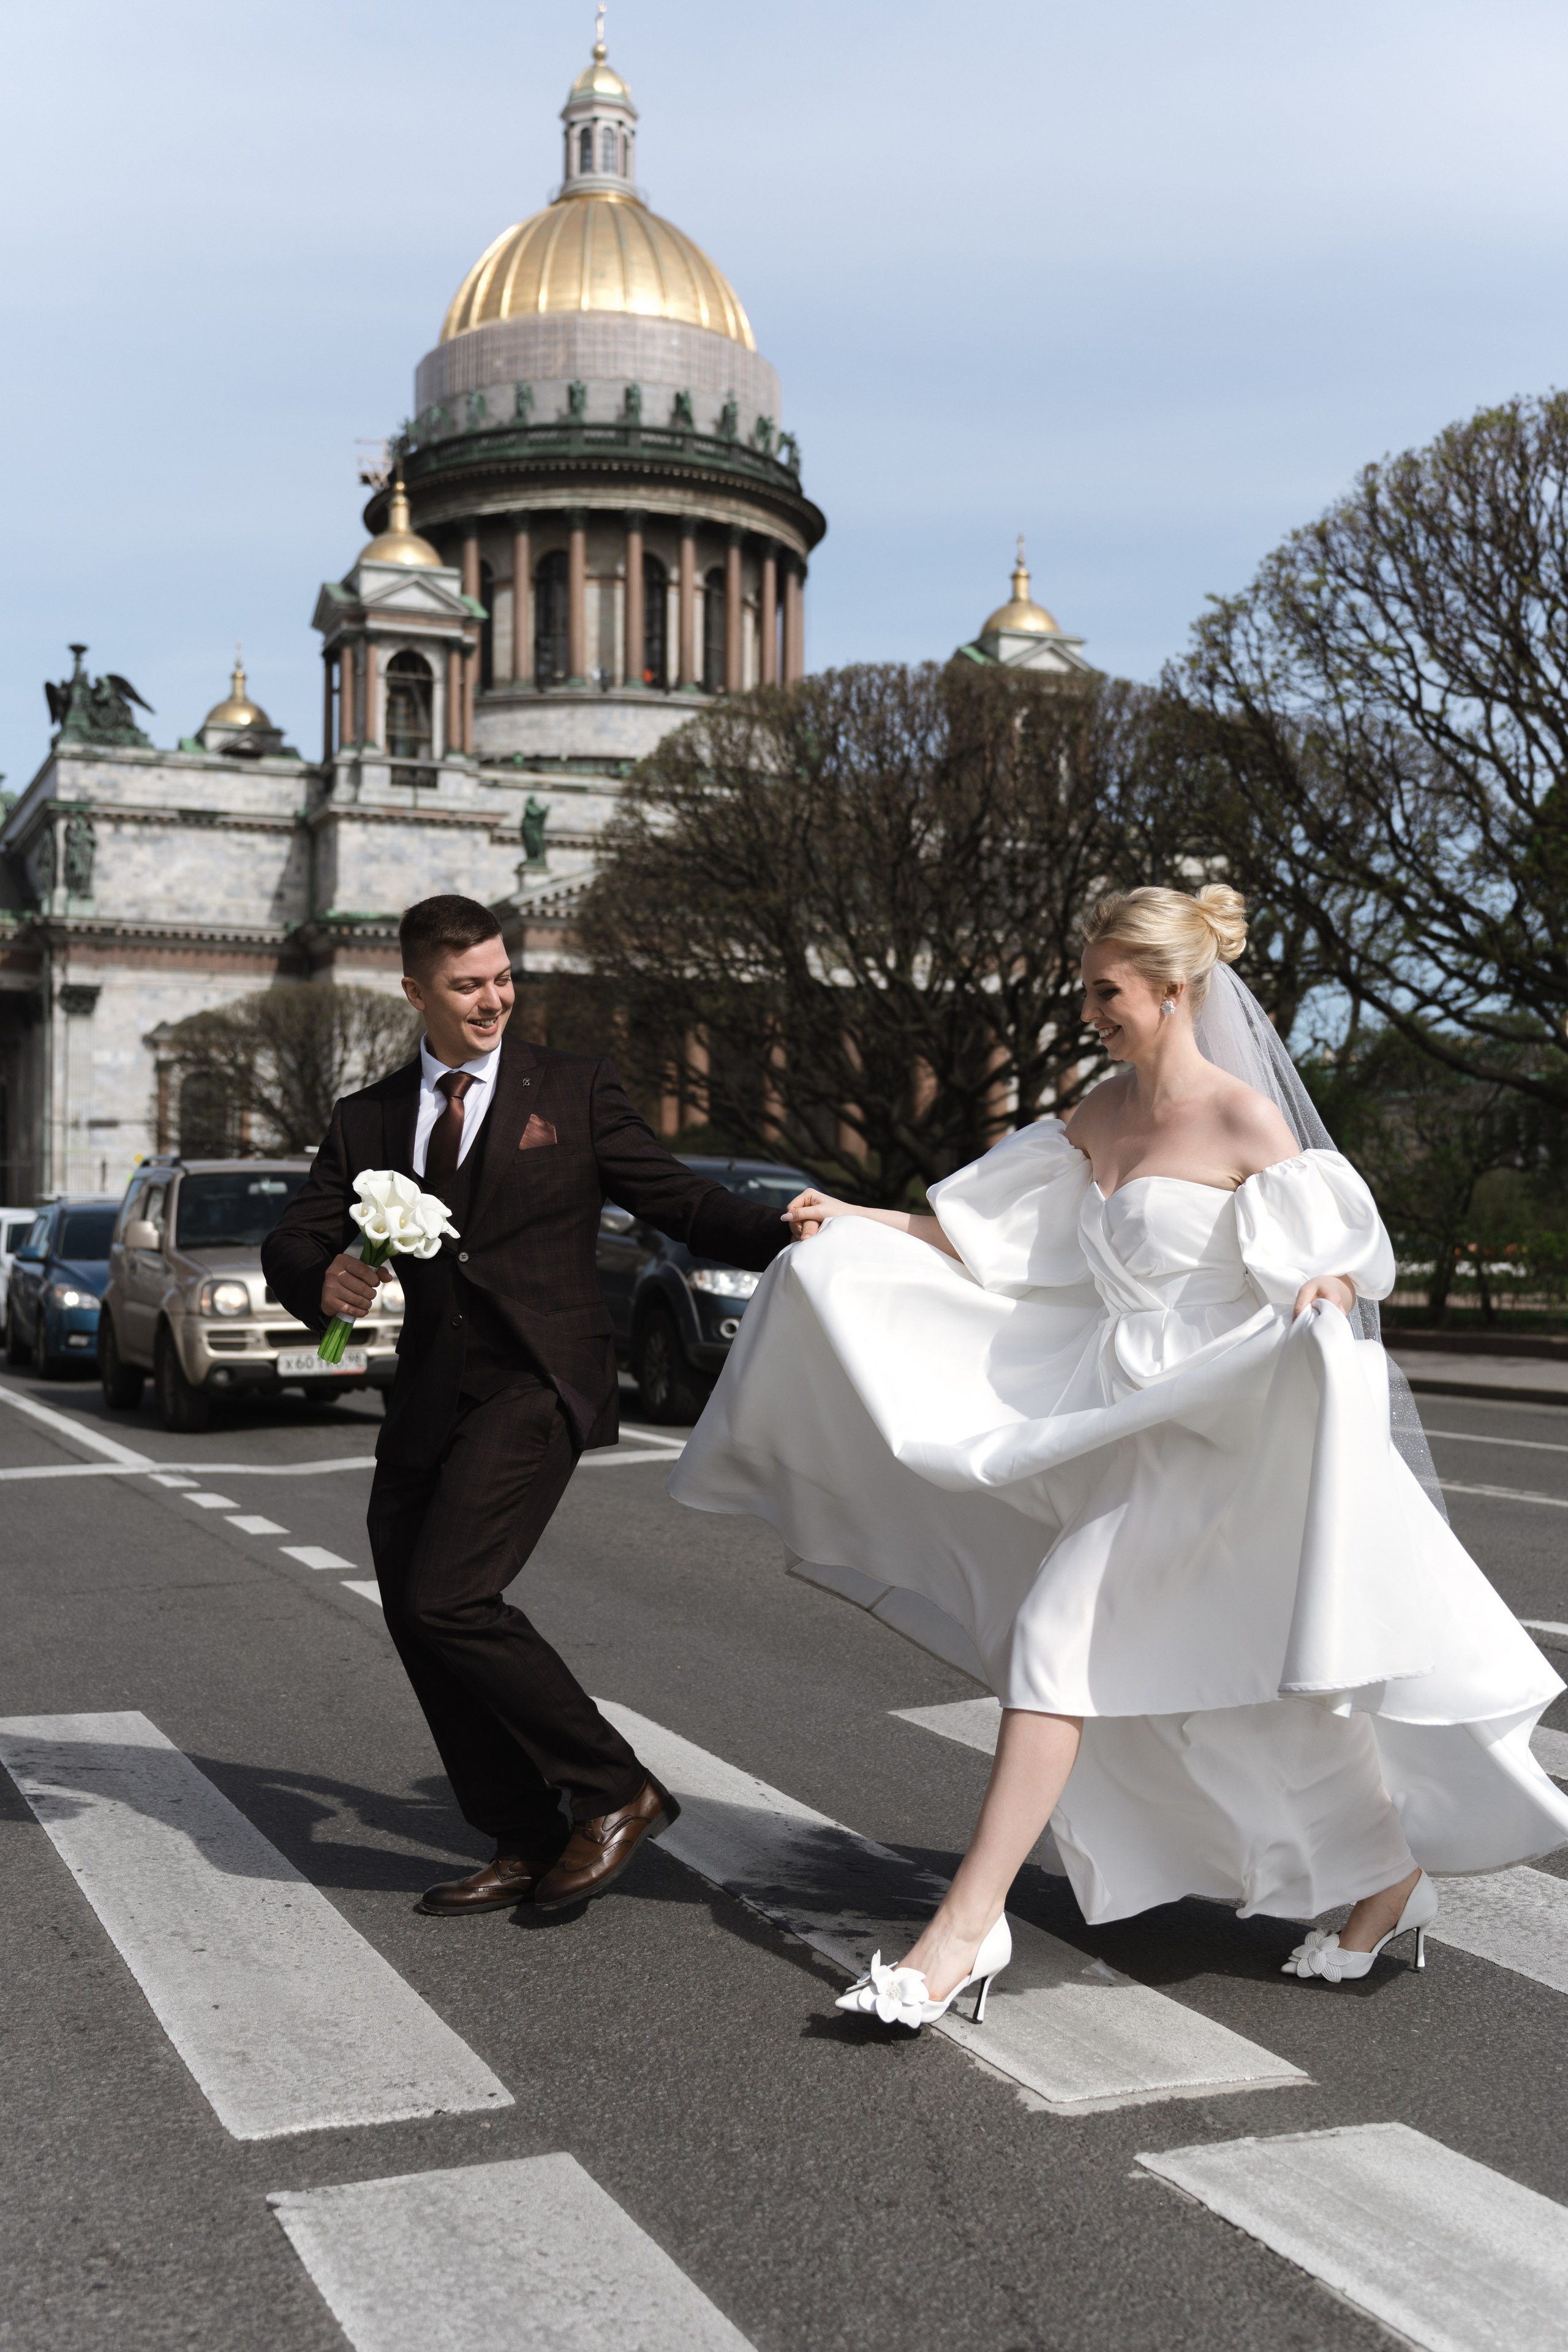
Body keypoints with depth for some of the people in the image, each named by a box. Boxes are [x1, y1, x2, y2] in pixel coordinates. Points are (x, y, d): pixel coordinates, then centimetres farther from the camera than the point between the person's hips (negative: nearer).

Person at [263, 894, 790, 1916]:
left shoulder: (573, 1088, 4)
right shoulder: (369, 1120, 13)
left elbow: (676, 1197, 0)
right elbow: (293, 1240, 11)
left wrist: (787, 1237, -16)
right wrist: (322, 1278, -14)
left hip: (536, 1381, -6)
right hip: (429, 1399, 6)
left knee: (448, 1599, -19)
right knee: (418, 1622, 6)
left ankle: (617, 1792, -5)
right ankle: (528, 1846, 21)